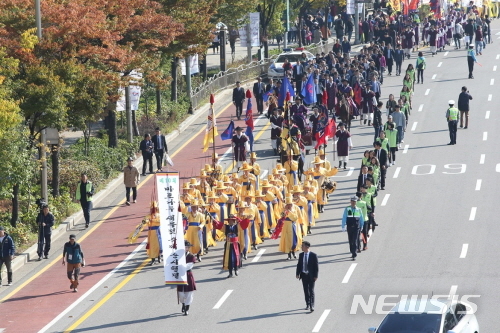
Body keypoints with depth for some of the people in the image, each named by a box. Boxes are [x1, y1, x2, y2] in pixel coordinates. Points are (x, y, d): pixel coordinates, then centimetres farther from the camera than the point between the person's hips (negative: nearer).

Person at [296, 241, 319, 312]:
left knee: (311, 290, -6)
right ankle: (307, 305, 20)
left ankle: (312, 306, -6)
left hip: (311, 275, -5)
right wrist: (297, 273, 0)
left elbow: (316, 266, -7)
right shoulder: (301, 255, 5)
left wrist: (315, 276, -11)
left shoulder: (313, 255, -9)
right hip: (304, 275, 5)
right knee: (306, 290, 10)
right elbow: (299, 265, 10)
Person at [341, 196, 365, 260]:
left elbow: (362, 219, 11)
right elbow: (344, 218, -1)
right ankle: (352, 253, 28)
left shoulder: (359, 210, 0)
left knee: (355, 241, -9)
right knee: (350, 241, 12)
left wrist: (361, 226, 16)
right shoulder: (347, 209, -1)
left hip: (356, 228, -2)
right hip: (349, 228, 2)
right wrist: (343, 227, -5)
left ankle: (354, 255, -11)